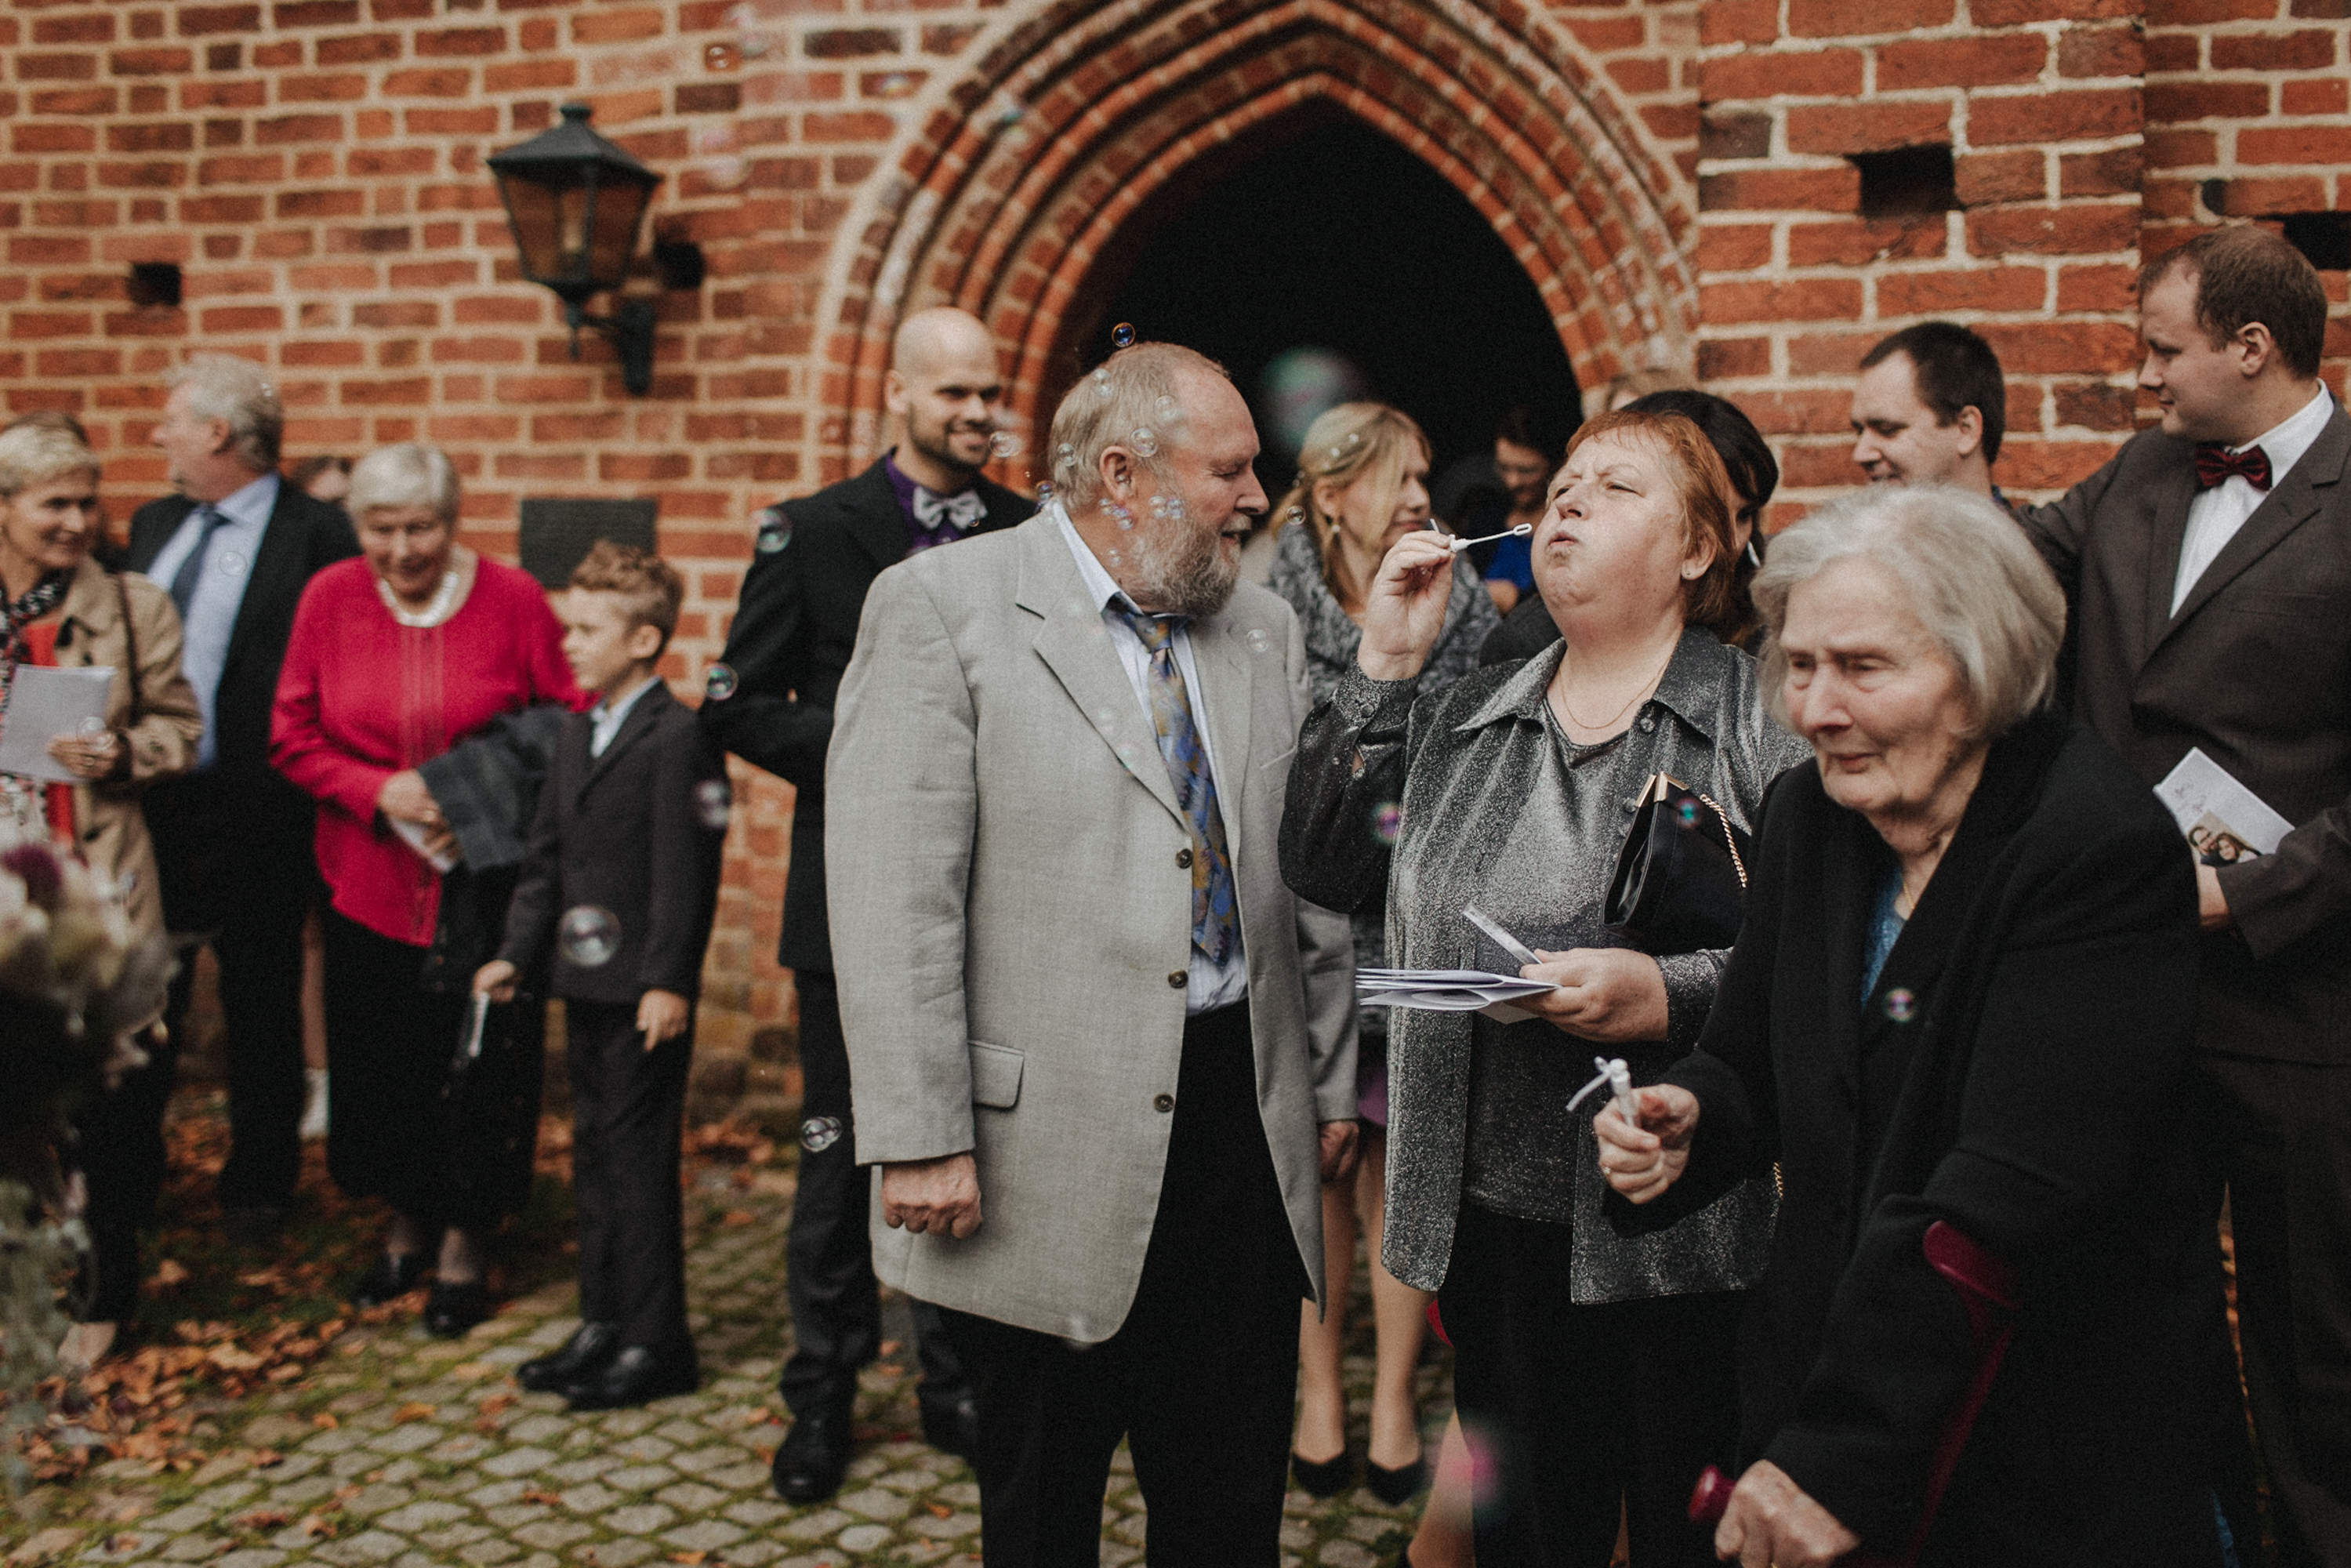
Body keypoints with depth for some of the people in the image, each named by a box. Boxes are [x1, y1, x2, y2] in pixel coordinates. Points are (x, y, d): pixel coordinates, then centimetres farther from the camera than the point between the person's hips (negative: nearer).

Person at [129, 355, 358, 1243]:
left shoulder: (319, 537, -11)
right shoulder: (153, 525, 12)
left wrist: (297, 795, -18)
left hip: (254, 813, -6)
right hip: (146, 801, 6)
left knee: (261, 1010, 10)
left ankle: (258, 1185, 25)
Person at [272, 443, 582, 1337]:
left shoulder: (512, 598, -8)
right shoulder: (330, 598, -2)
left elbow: (572, 725, -3)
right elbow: (292, 735, 2)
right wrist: (377, 790, -14)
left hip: (483, 878, -2)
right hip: (368, 881, 3)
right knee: (374, 1064, 12)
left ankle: (463, 1248, 25)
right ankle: (407, 1224, 36)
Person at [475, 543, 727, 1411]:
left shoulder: (679, 737, -13)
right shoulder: (575, 734, 14)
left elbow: (687, 872, -17)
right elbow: (547, 858, 17)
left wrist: (668, 980, -20)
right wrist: (517, 951, 10)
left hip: (645, 991, -9)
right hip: (584, 981, 9)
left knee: (639, 1154, -2)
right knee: (594, 1151, 15)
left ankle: (656, 1341, 8)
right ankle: (604, 1323, 27)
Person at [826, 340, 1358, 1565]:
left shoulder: (1265, 630, 11)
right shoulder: (942, 608, -8)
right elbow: (893, 899, -14)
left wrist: (1335, 1081, 13)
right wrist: (922, 1142, -16)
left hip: (1249, 1124, 5)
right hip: (1053, 1150, -5)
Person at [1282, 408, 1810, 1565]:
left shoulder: (1767, 721, -3)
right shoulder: (1463, 718, 11)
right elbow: (1324, 867, 3)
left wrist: (1668, 996, -24)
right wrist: (1384, 664, 0)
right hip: (1490, 1217, 4)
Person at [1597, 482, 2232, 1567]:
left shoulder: (2103, 849, -20)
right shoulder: (1807, 816, 1)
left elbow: (2009, 1194, -27)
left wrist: (1837, 1460, -28)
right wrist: (1688, 1118, -14)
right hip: (1815, 1379, 6)